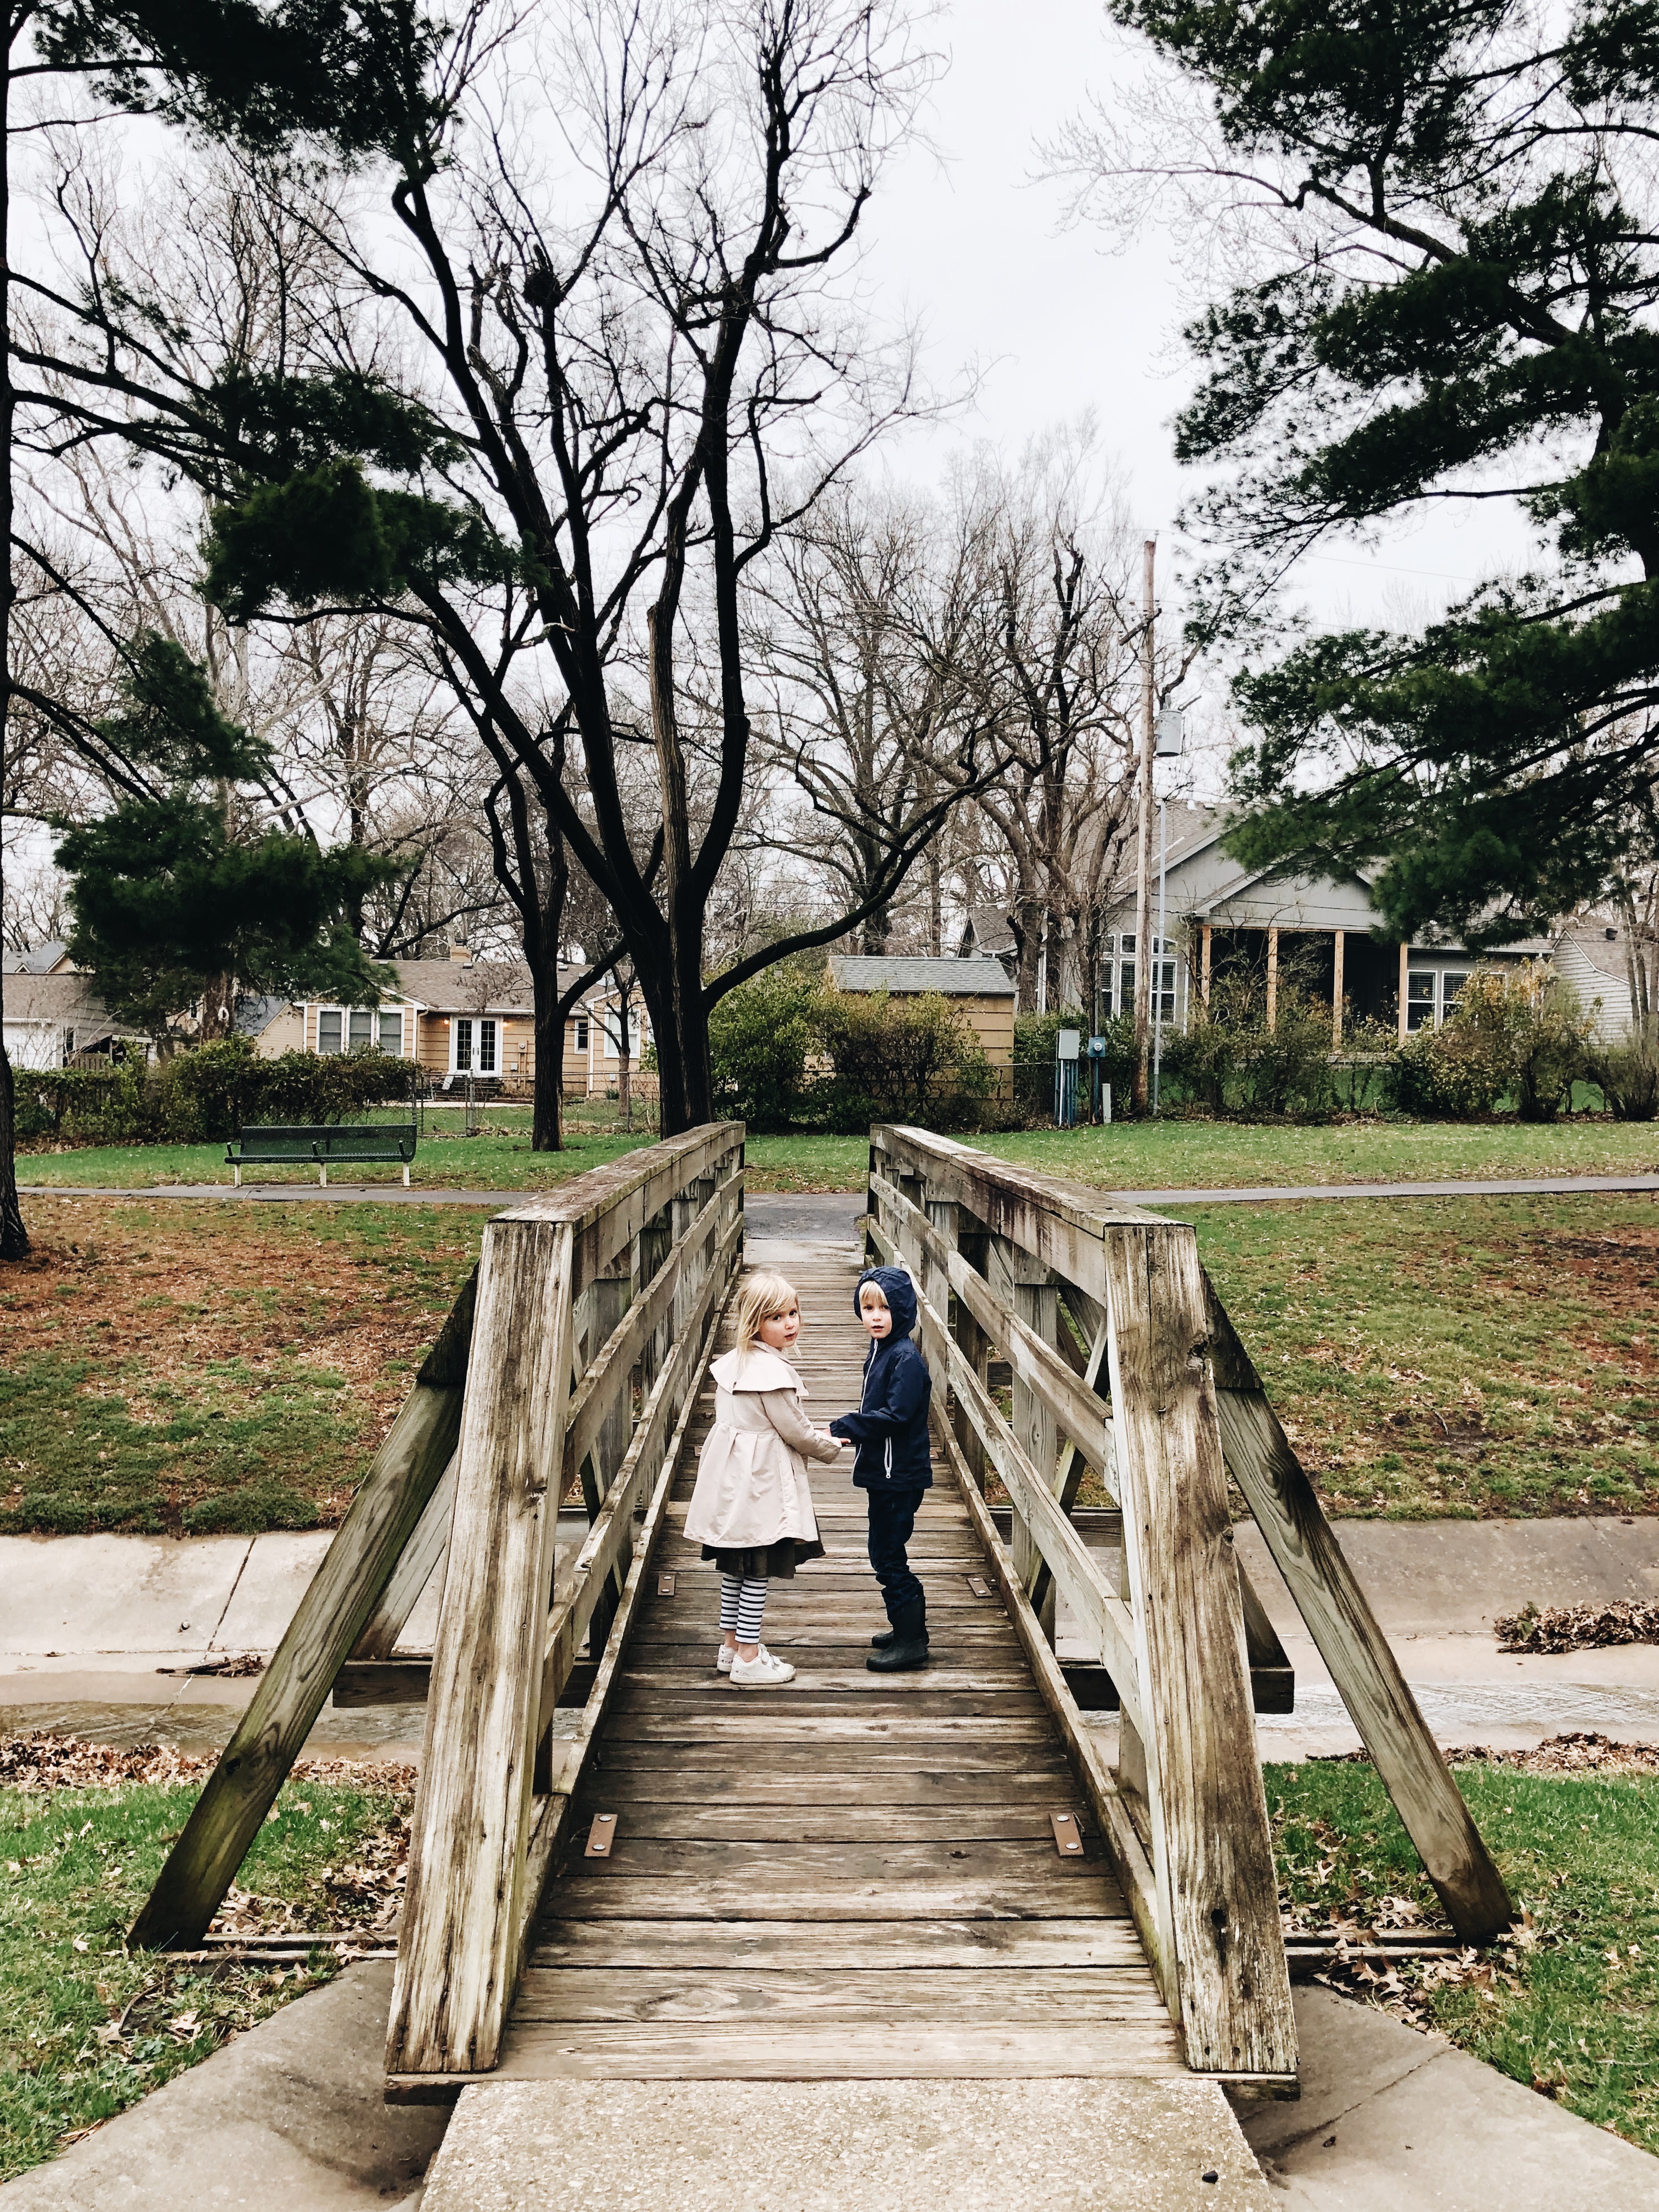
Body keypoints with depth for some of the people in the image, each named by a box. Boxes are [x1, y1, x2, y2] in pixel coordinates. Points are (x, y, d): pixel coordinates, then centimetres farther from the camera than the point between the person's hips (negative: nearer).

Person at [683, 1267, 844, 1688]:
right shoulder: (772, 1371, -22)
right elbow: (795, 1431, -15)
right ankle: (749, 1659, 8)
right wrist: (831, 1448, 4)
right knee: (758, 1572, 1)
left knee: (735, 1567, 18)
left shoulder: (733, 1361, 7)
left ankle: (731, 1645, 29)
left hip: (731, 1476, 9)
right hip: (760, 1483, -9)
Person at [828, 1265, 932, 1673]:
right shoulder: (879, 1352, 11)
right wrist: (851, 1427, 1)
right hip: (882, 1471, 10)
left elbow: (895, 1415, -24)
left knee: (887, 1555, -4)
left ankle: (911, 1642, 6)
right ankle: (909, 1628, 30)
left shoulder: (906, 1359, -18)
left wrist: (840, 1428, -20)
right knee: (887, 1552, 17)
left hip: (900, 1475, -10)